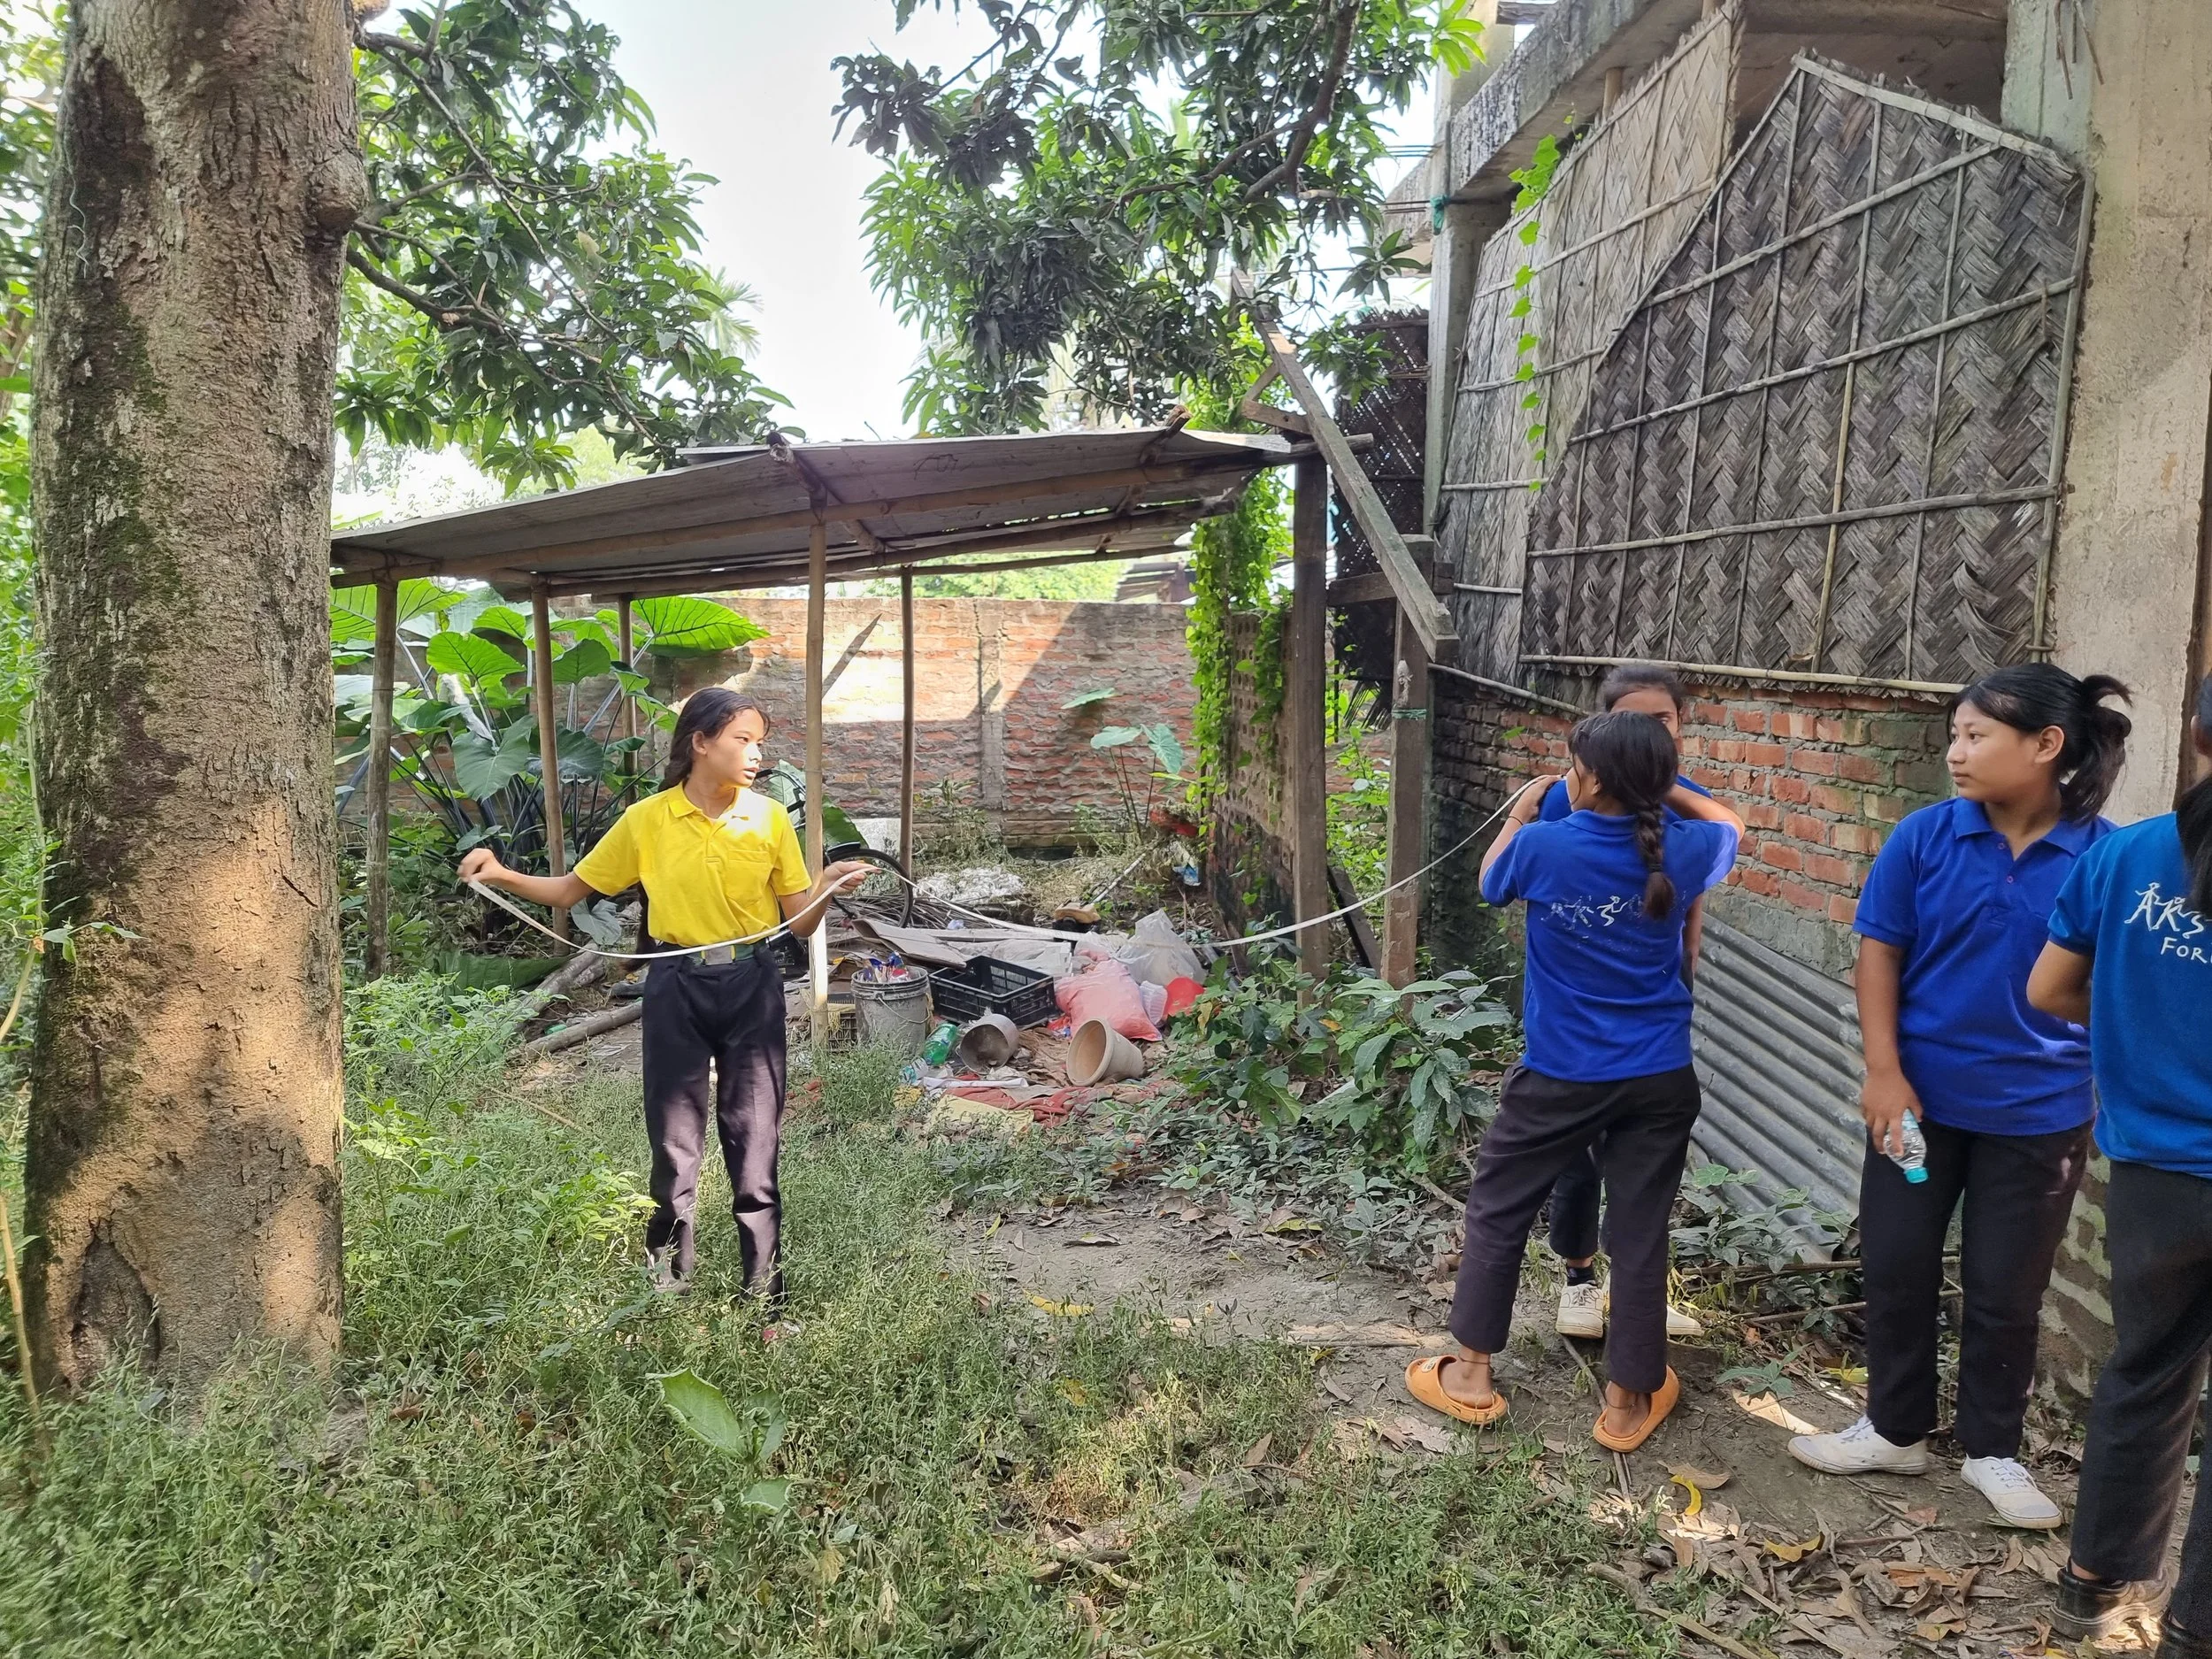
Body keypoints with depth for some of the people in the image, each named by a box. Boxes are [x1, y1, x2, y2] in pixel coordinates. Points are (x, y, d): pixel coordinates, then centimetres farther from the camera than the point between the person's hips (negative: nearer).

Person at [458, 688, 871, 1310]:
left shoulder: (770, 818, 0)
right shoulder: (646, 821, -1)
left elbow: (801, 923, 3)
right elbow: (570, 890, 8)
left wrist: (828, 885, -17)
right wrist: (501, 875, -6)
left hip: (751, 987, 0)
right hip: (677, 987, 0)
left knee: (755, 1149, 4)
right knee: (674, 1148, 7)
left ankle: (765, 1301, 16)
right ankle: (668, 1290, 23)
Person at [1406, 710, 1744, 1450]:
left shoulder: (1543, 847, -16)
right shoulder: (1681, 852, -7)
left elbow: (1491, 881, 8)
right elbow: (1730, 824, 17)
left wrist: (1517, 817, 21)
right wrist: (1664, 787, 20)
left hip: (1560, 1075, -2)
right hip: (1658, 1079, 2)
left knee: (1497, 1209, 14)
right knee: (1640, 1232, 10)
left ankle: (1470, 1374, 22)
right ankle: (1627, 1400, 22)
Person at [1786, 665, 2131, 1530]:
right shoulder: (1924, 837, -9)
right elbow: (1879, 952, -5)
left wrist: (2106, 1098, 1)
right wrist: (1883, 1071, -11)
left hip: (2038, 1112, -1)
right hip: (1920, 1096, 1)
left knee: (2006, 1288, 11)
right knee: (1896, 1266, 11)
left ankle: (1992, 1449, 31)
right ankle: (1895, 1428, 30)